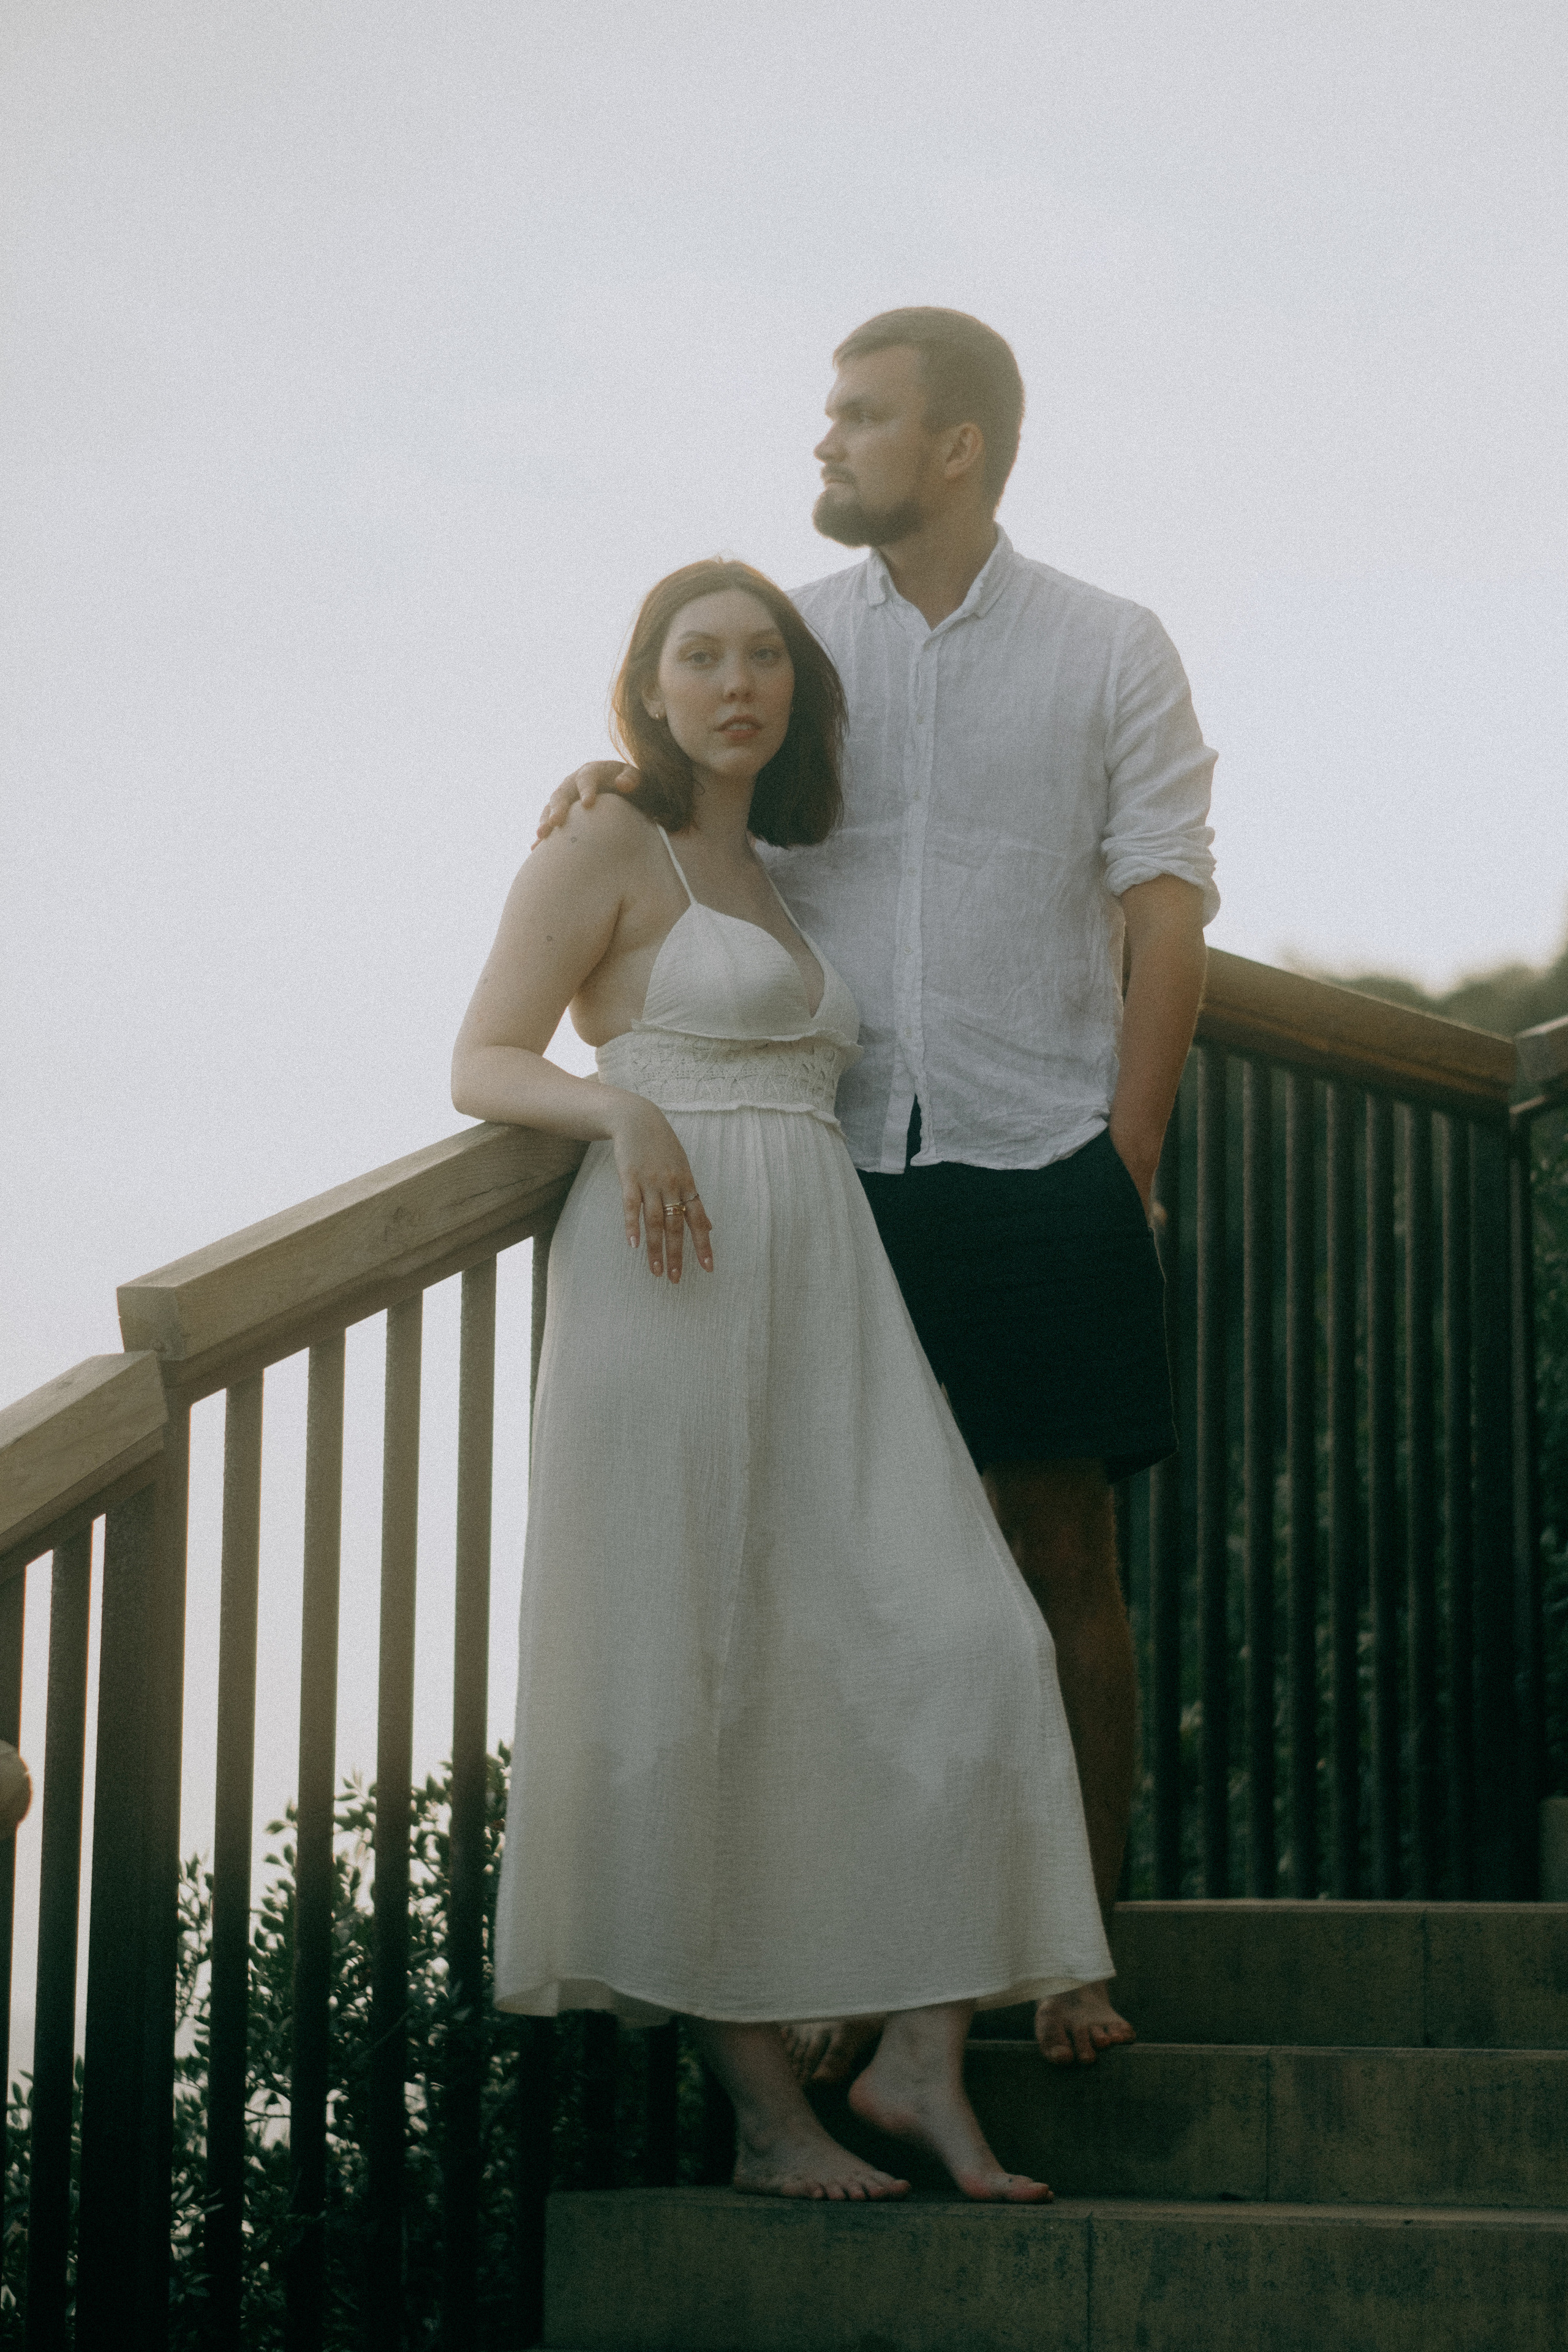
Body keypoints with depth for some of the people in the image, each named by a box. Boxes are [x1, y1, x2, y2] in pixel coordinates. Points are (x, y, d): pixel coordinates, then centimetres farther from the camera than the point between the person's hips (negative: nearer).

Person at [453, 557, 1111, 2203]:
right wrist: (620, 1107, -22)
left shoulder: (778, 883, 25)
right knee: (692, 1677, -6)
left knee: (959, 1643, -7)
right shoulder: (606, 848, 5)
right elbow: (483, 1064, -3)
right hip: (672, 1277, -7)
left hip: (823, 1293, 7)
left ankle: (920, 2062, -4)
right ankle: (766, 2111, -2)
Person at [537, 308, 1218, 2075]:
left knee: (1065, 1558, 3)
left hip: (1040, 1170, -2)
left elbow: (1166, 911, 1)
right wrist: (617, 780, -5)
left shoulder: (1110, 652, 3)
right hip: (833, 1163, 2)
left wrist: (1122, 1165, -5)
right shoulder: (797, 639, 8)